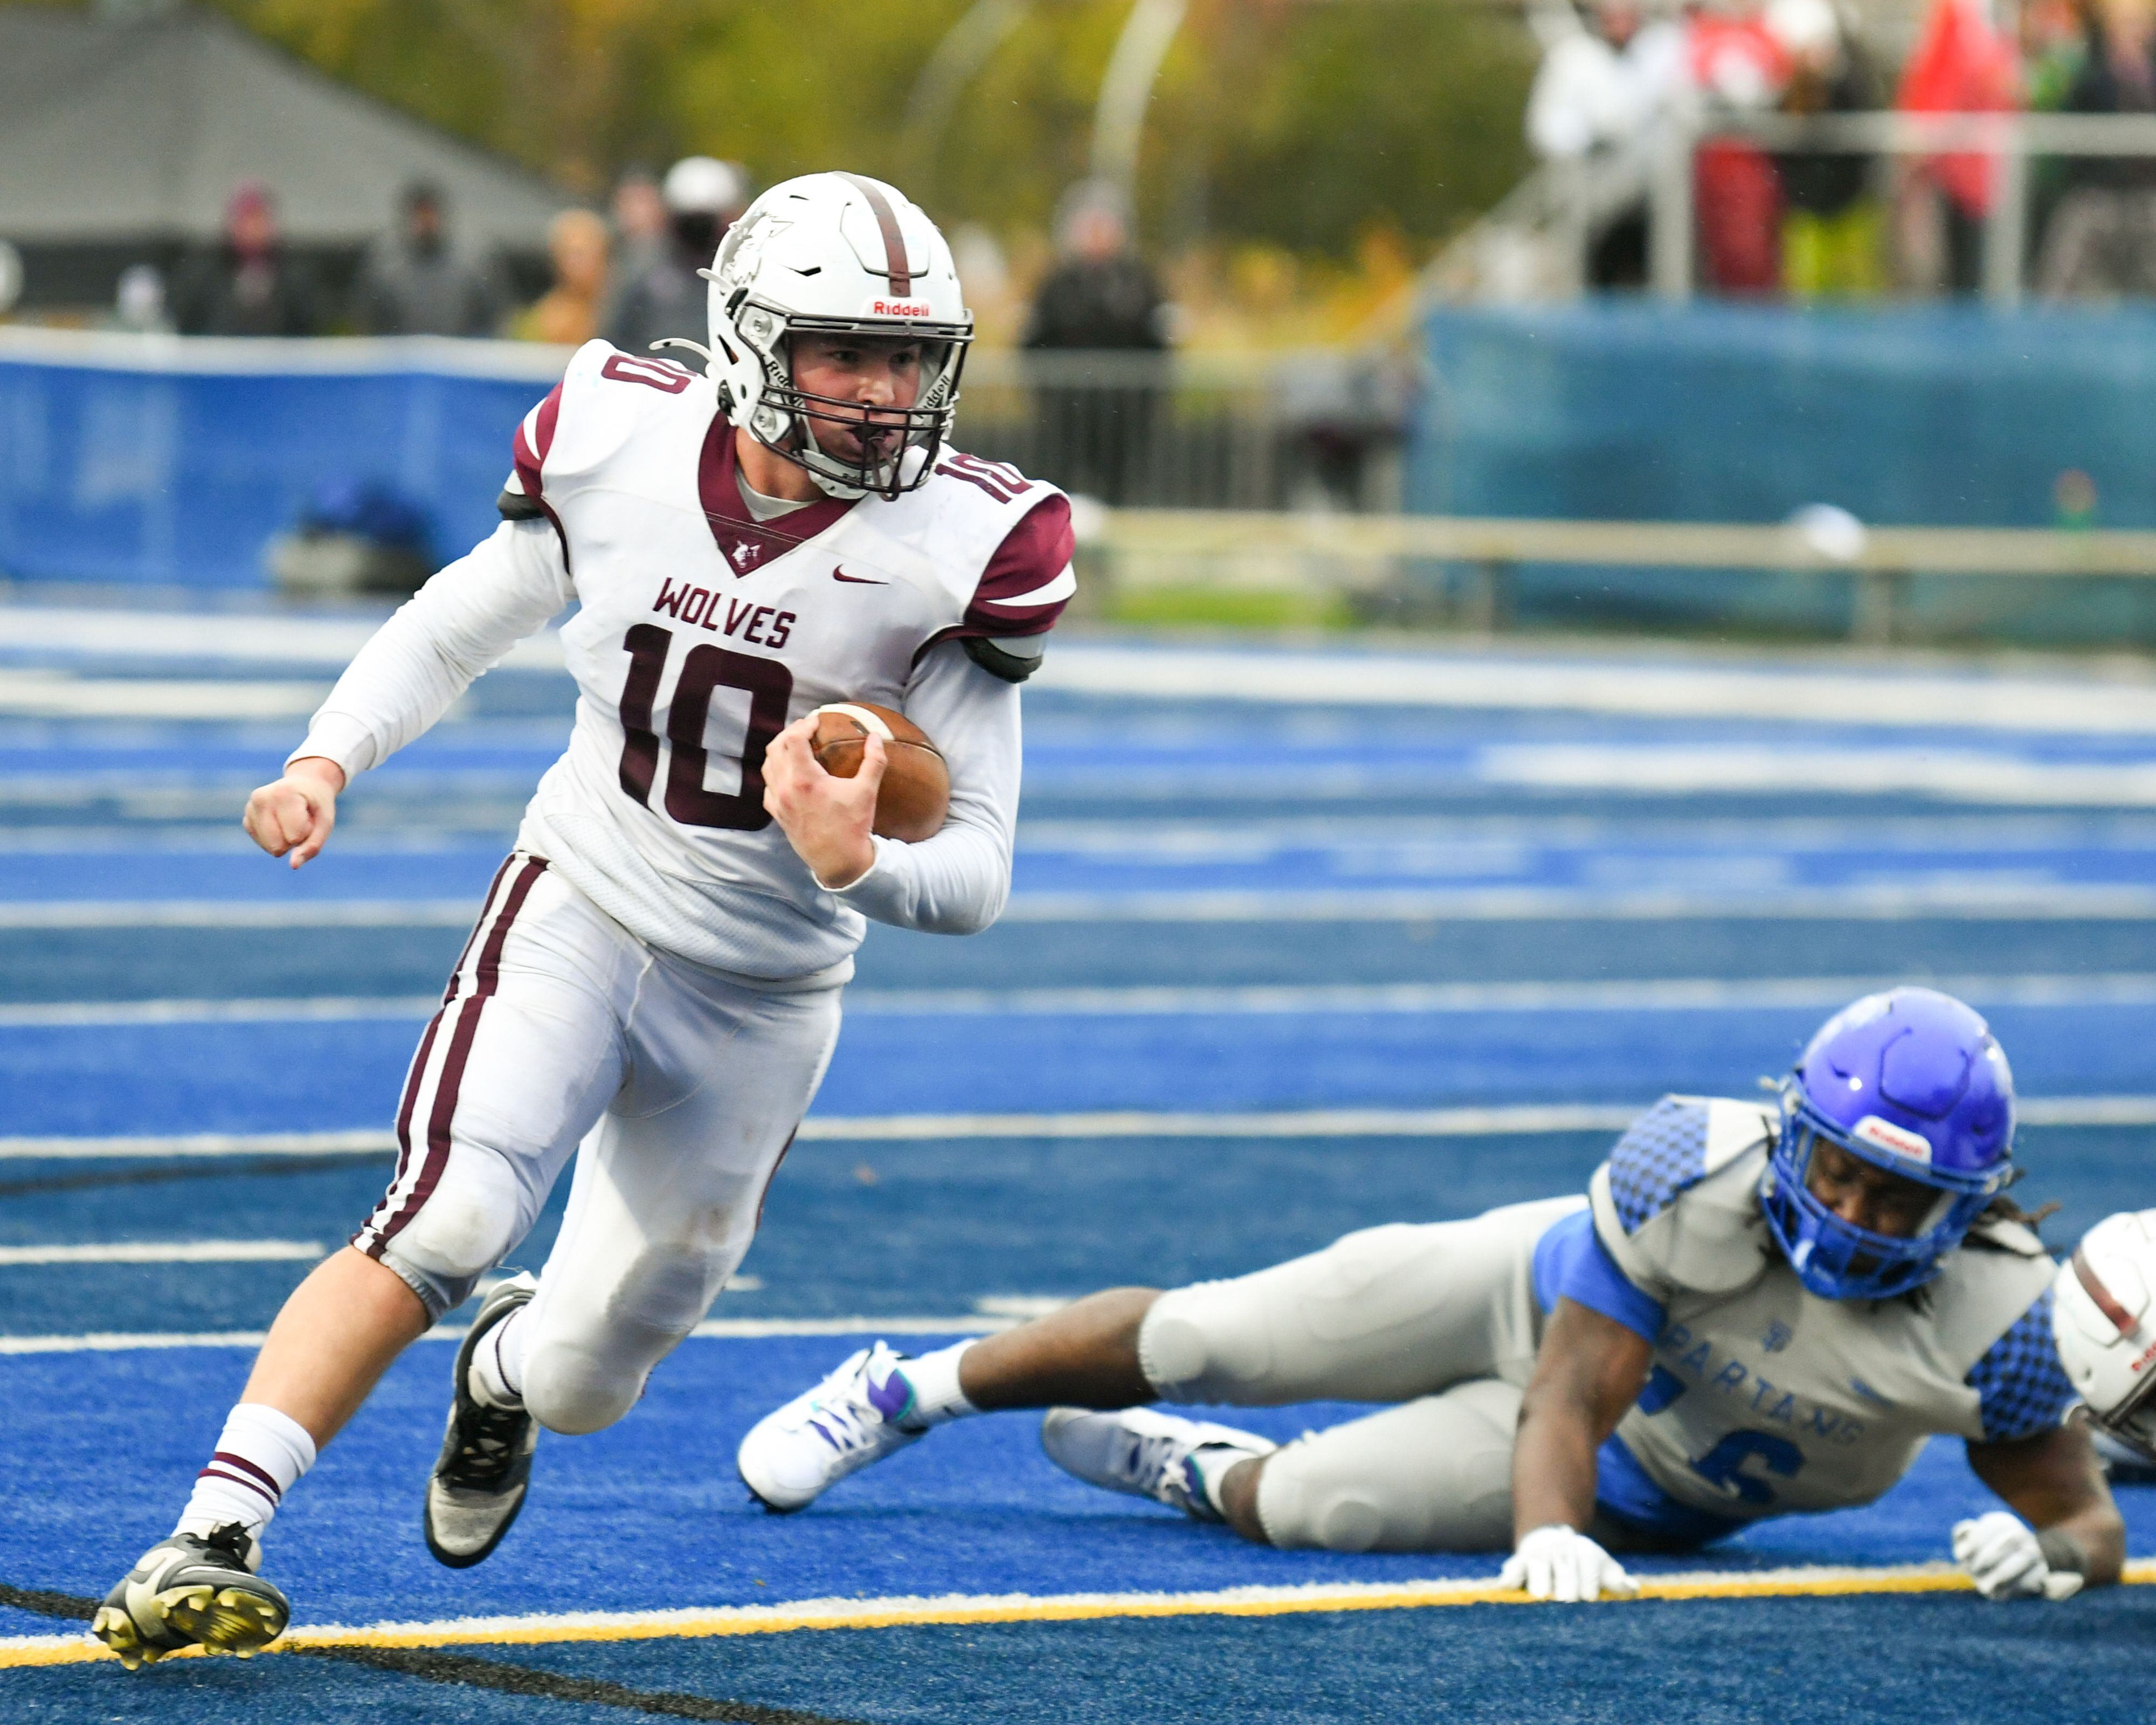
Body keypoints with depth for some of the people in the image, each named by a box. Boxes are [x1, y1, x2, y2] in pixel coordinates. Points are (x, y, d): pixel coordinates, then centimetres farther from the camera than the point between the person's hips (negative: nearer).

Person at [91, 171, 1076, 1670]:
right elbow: (459, 625, 8)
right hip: (579, 911, -1)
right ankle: (212, 1542, -26)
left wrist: (857, 865, -36)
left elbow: (973, 879, -14)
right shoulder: (621, 444, -11)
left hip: (761, 997, 1)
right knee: (451, 1216, -27)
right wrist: (326, 763, -9)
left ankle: (507, 1369, 49)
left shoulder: (967, 548, -16)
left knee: (585, 1384, 11)